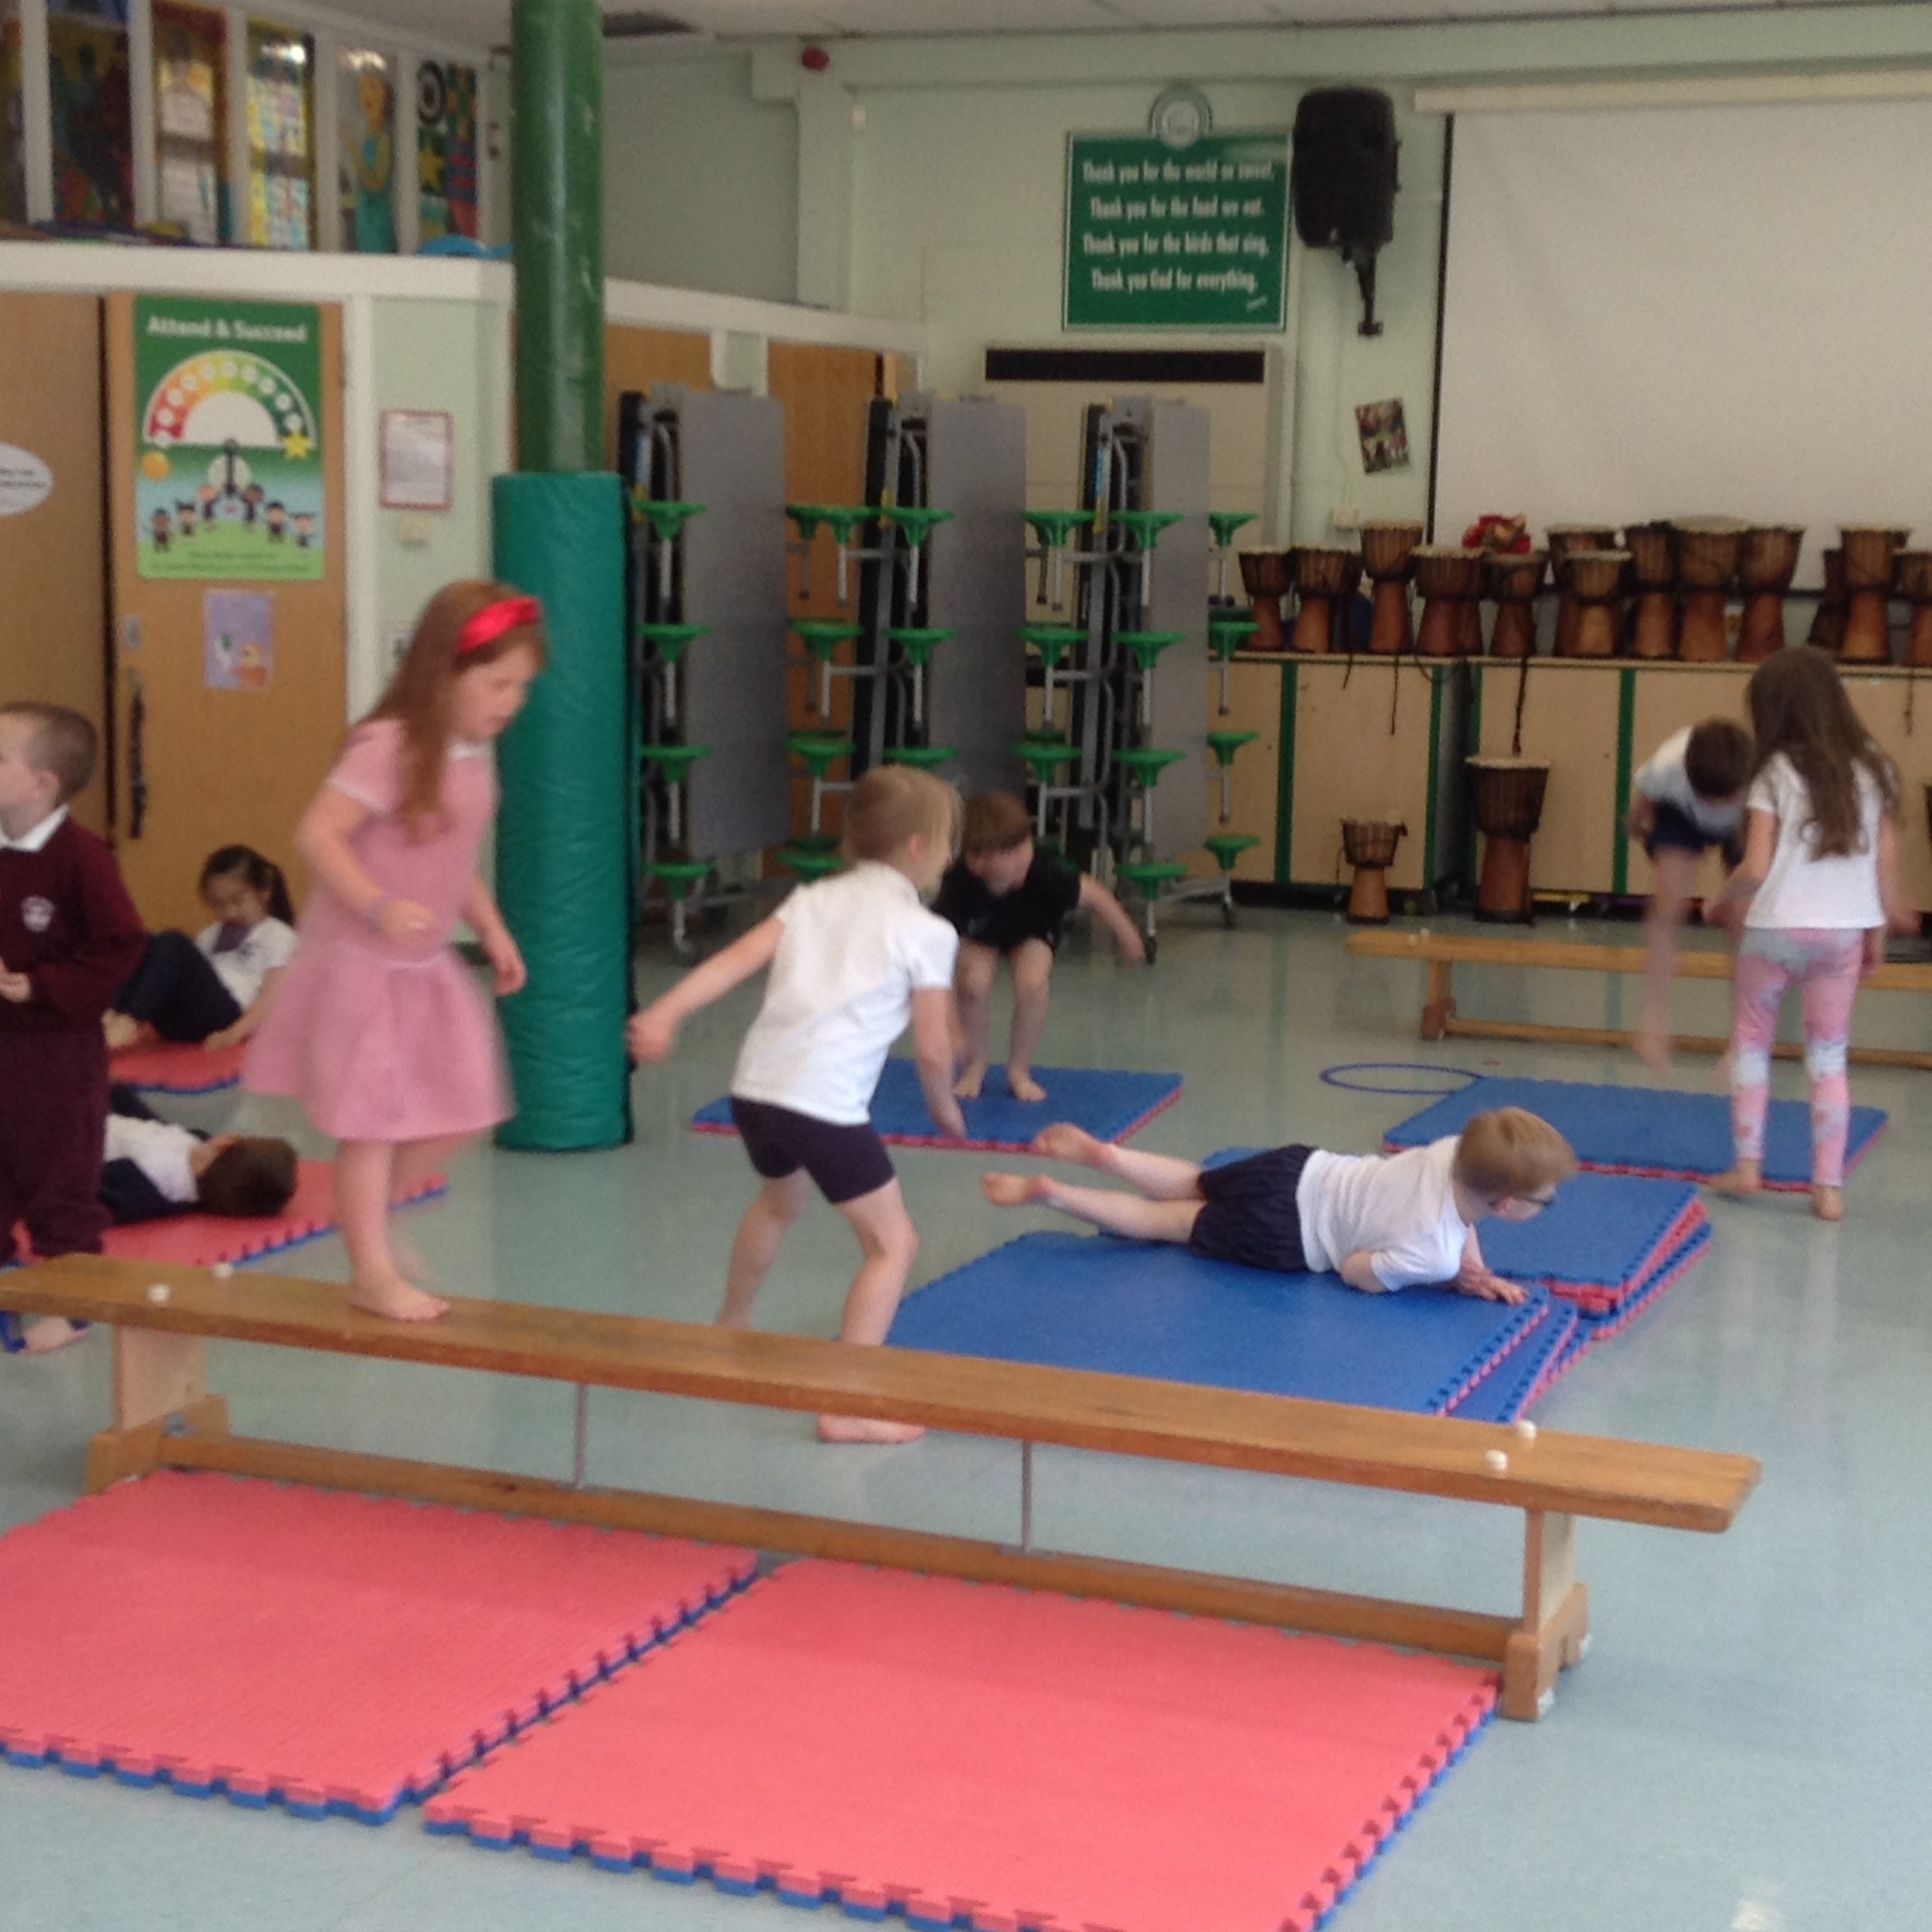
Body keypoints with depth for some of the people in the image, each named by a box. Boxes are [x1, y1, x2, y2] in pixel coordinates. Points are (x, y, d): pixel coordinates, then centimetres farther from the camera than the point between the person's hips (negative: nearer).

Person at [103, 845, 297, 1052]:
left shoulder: (277, 936, 11)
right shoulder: (210, 935, 32)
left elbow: (271, 996, -3)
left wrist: (234, 1033, -18)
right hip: (178, 1022, 6)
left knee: (174, 945, -26)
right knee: (145, 944, -16)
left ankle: (130, 1021, -37)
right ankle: (114, 1015, -34)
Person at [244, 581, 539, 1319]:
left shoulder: (475, 756, 5)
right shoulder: (388, 748, -22)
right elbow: (316, 834, -29)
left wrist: (492, 929, 11)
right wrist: (378, 906, -39)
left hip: (426, 966, 8)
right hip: (359, 962, -8)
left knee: (458, 1107, 9)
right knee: (373, 1120, 0)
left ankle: (371, 1218, 30)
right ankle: (372, 1272, 13)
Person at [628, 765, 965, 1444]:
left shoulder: (815, 898, 17)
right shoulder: (925, 932, 2)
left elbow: (736, 959, 3)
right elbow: (932, 1049, 1)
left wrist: (665, 1013, -4)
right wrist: (944, 1107, 20)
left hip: (755, 1084, 7)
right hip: (826, 1102, -7)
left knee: (780, 1201, 36)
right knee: (893, 1242, 4)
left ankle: (731, 1328, 57)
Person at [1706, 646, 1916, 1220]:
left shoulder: (1776, 774, -9)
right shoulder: (1872, 770, 3)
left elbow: (1755, 869, -13)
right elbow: (1886, 861, 5)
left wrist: (1722, 905, 5)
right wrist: (1879, 930, 15)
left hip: (1775, 929, -3)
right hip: (1845, 931, 3)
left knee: (1751, 1040, 17)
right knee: (1829, 1056, 10)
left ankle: (1747, 1163, 18)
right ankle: (1829, 1186, 7)